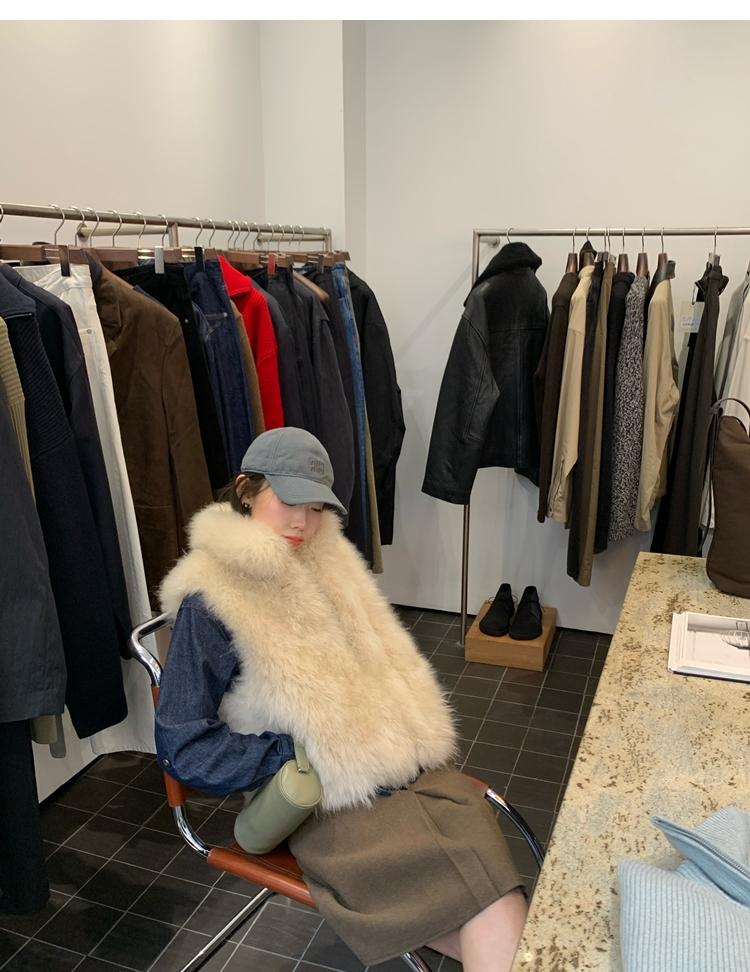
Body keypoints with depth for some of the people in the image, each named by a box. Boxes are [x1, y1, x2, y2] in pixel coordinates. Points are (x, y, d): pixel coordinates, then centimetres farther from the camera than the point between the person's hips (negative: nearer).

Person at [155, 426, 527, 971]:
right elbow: (184, 748, -7)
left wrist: (413, 731, 3)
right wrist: (299, 754, -13)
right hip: (331, 797, -5)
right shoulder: (210, 602, -8)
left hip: (398, 759, 6)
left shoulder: (329, 561, 11)